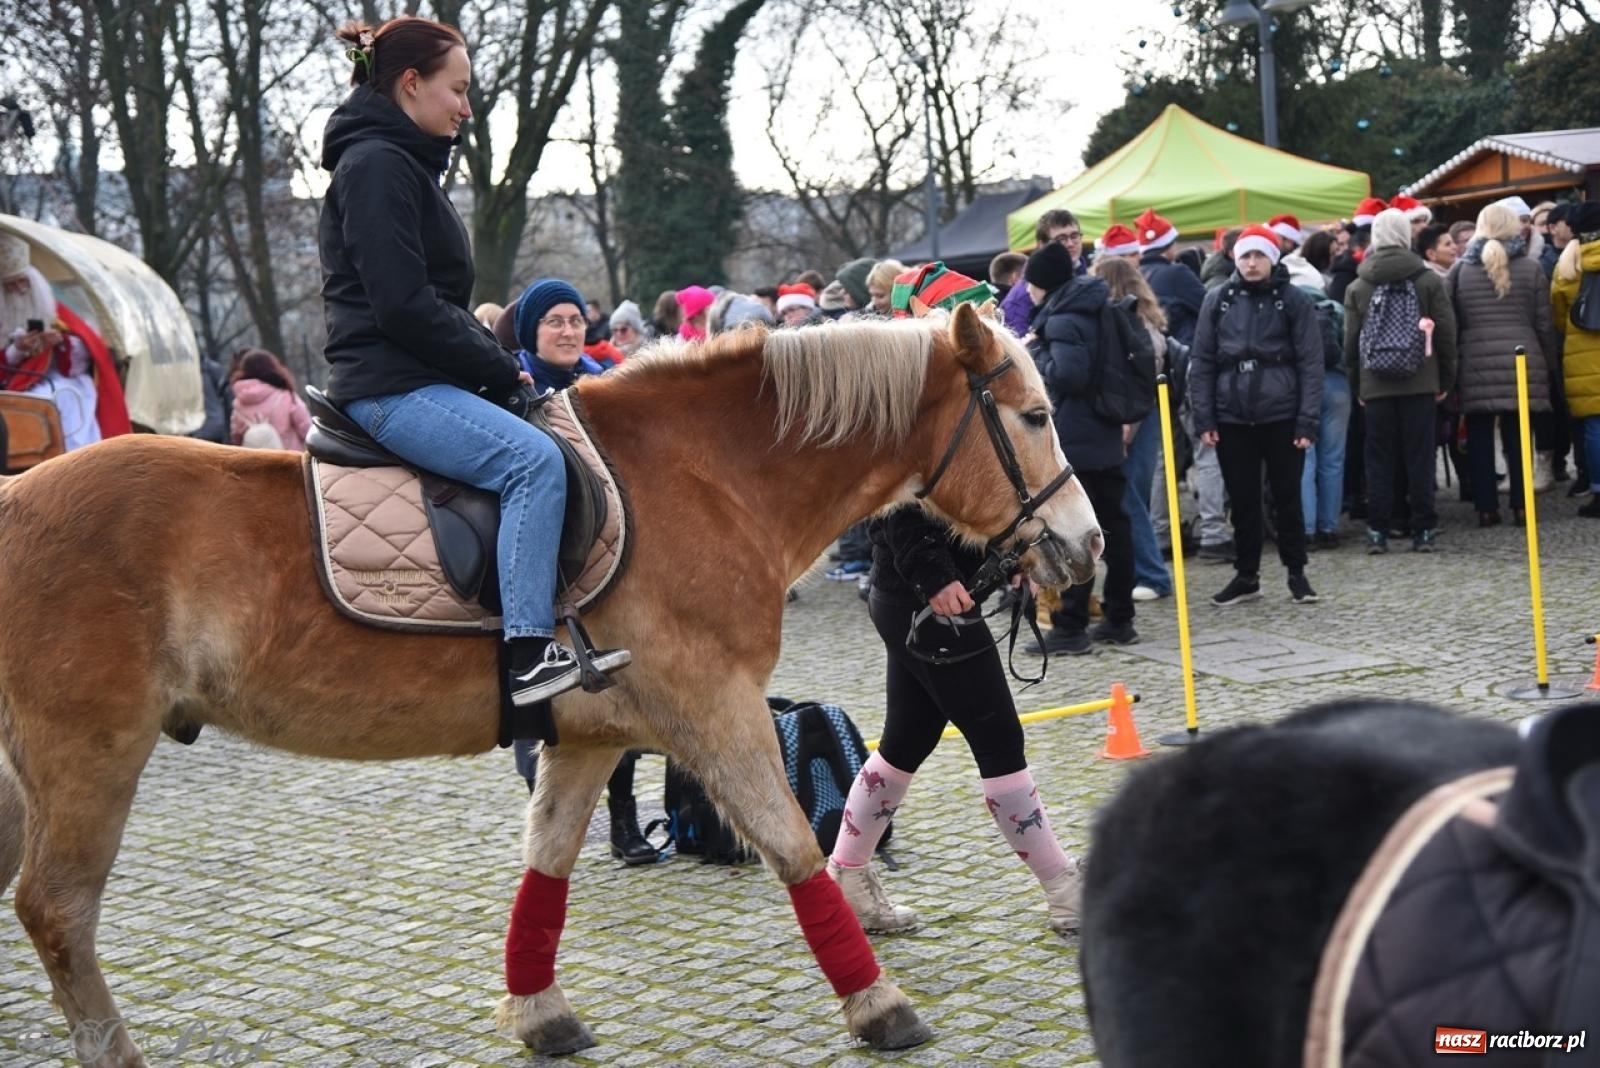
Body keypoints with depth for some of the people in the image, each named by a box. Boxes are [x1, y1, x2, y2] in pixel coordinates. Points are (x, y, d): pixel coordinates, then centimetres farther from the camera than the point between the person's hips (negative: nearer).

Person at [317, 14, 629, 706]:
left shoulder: (404, 165, 21)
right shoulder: (375, 165, -11)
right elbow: (405, 307, -20)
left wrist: (499, 363, 9)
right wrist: (500, 370, -13)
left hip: (420, 378, 11)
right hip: (391, 384, -11)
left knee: (541, 458, 12)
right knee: (534, 460, -26)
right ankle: (529, 656, -30)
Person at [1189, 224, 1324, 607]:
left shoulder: (1294, 301, -2)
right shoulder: (1218, 302, 4)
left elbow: (1311, 364, -3)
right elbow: (1201, 363, 5)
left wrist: (1308, 421, -10)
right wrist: (1204, 418, -2)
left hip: (1282, 417, -2)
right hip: (1232, 419, 2)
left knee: (1287, 498, 6)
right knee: (1243, 501, 9)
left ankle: (1297, 572, 19)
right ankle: (1246, 575, 20)